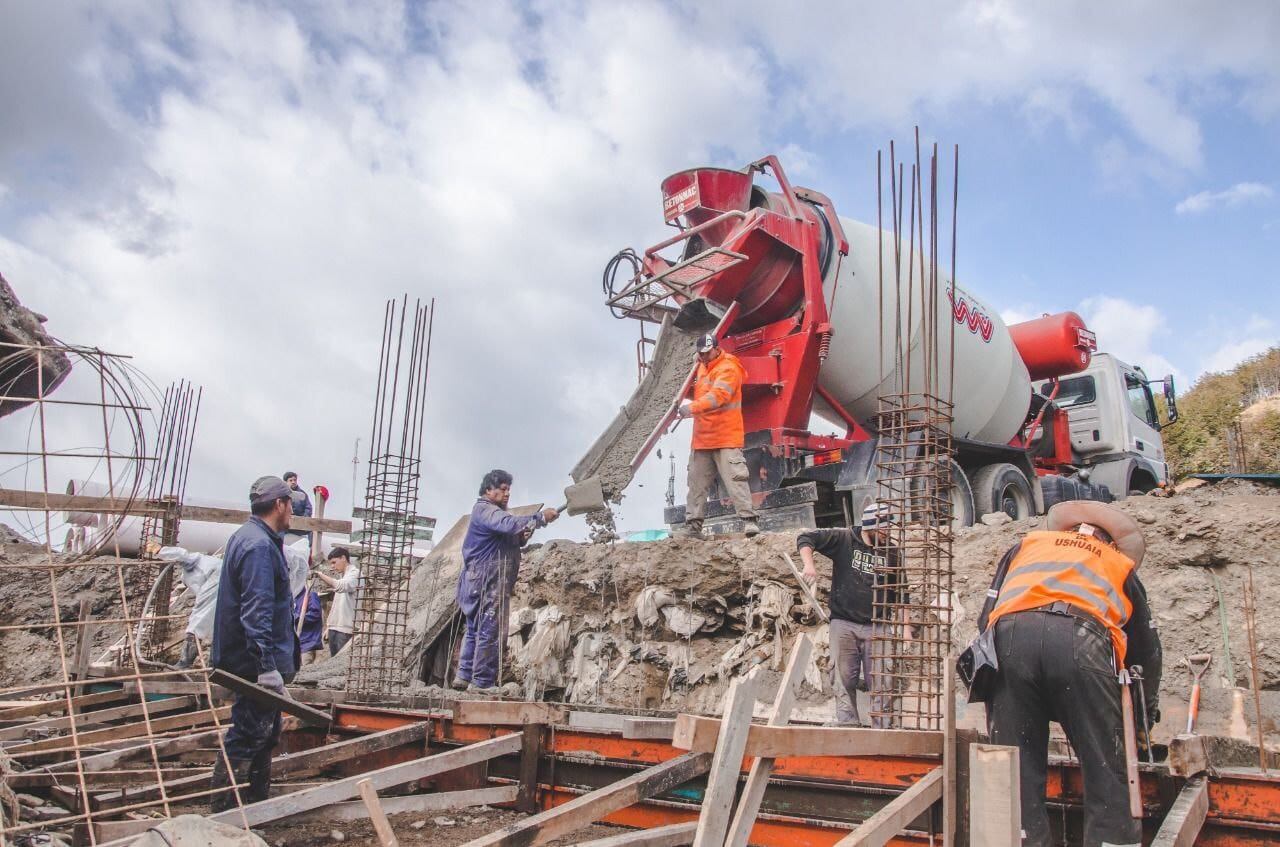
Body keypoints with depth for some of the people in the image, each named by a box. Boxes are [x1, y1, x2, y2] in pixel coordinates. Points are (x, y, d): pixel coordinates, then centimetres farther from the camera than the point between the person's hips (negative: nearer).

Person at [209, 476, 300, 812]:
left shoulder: (250, 538, 15)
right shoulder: (259, 547, -19)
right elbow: (256, 613, -26)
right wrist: (267, 667, -29)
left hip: (257, 661, 11)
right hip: (258, 662, -11)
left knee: (265, 734, 19)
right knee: (247, 737, -6)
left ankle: (260, 804, 30)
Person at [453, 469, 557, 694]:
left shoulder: (495, 512, 24)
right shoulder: (485, 510, -11)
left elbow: (512, 540, 24)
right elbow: (509, 524, -31)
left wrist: (523, 536, 2)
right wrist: (540, 517, -34)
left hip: (481, 583, 11)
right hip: (488, 582, -11)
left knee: (475, 630, 13)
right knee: (491, 631, -9)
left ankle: (465, 675, 18)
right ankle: (482, 681, -8)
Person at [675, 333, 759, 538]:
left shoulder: (728, 368, -10)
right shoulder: (702, 367, 17)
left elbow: (717, 396, -26)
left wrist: (693, 407, -36)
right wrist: (686, 402, 13)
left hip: (726, 437, -8)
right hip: (702, 438, 8)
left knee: (735, 479, -11)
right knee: (697, 483, 7)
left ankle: (749, 519, -8)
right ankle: (693, 524, 11)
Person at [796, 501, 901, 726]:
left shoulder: (891, 554, 7)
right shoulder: (843, 539, -1)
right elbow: (805, 538, -4)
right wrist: (809, 565, -20)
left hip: (875, 627, 2)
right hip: (843, 623, -1)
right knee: (845, 679, 2)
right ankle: (848, 724, 8)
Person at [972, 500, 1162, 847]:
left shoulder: (1027, 544, 37)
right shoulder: (1120, 564, 35)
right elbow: (1147, 649, 39)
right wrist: (1147, 709, 53)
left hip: (1010, 635, 1)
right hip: (1081, 639, -1)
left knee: (1017, 769, 6)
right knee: (1108, 773, 6)